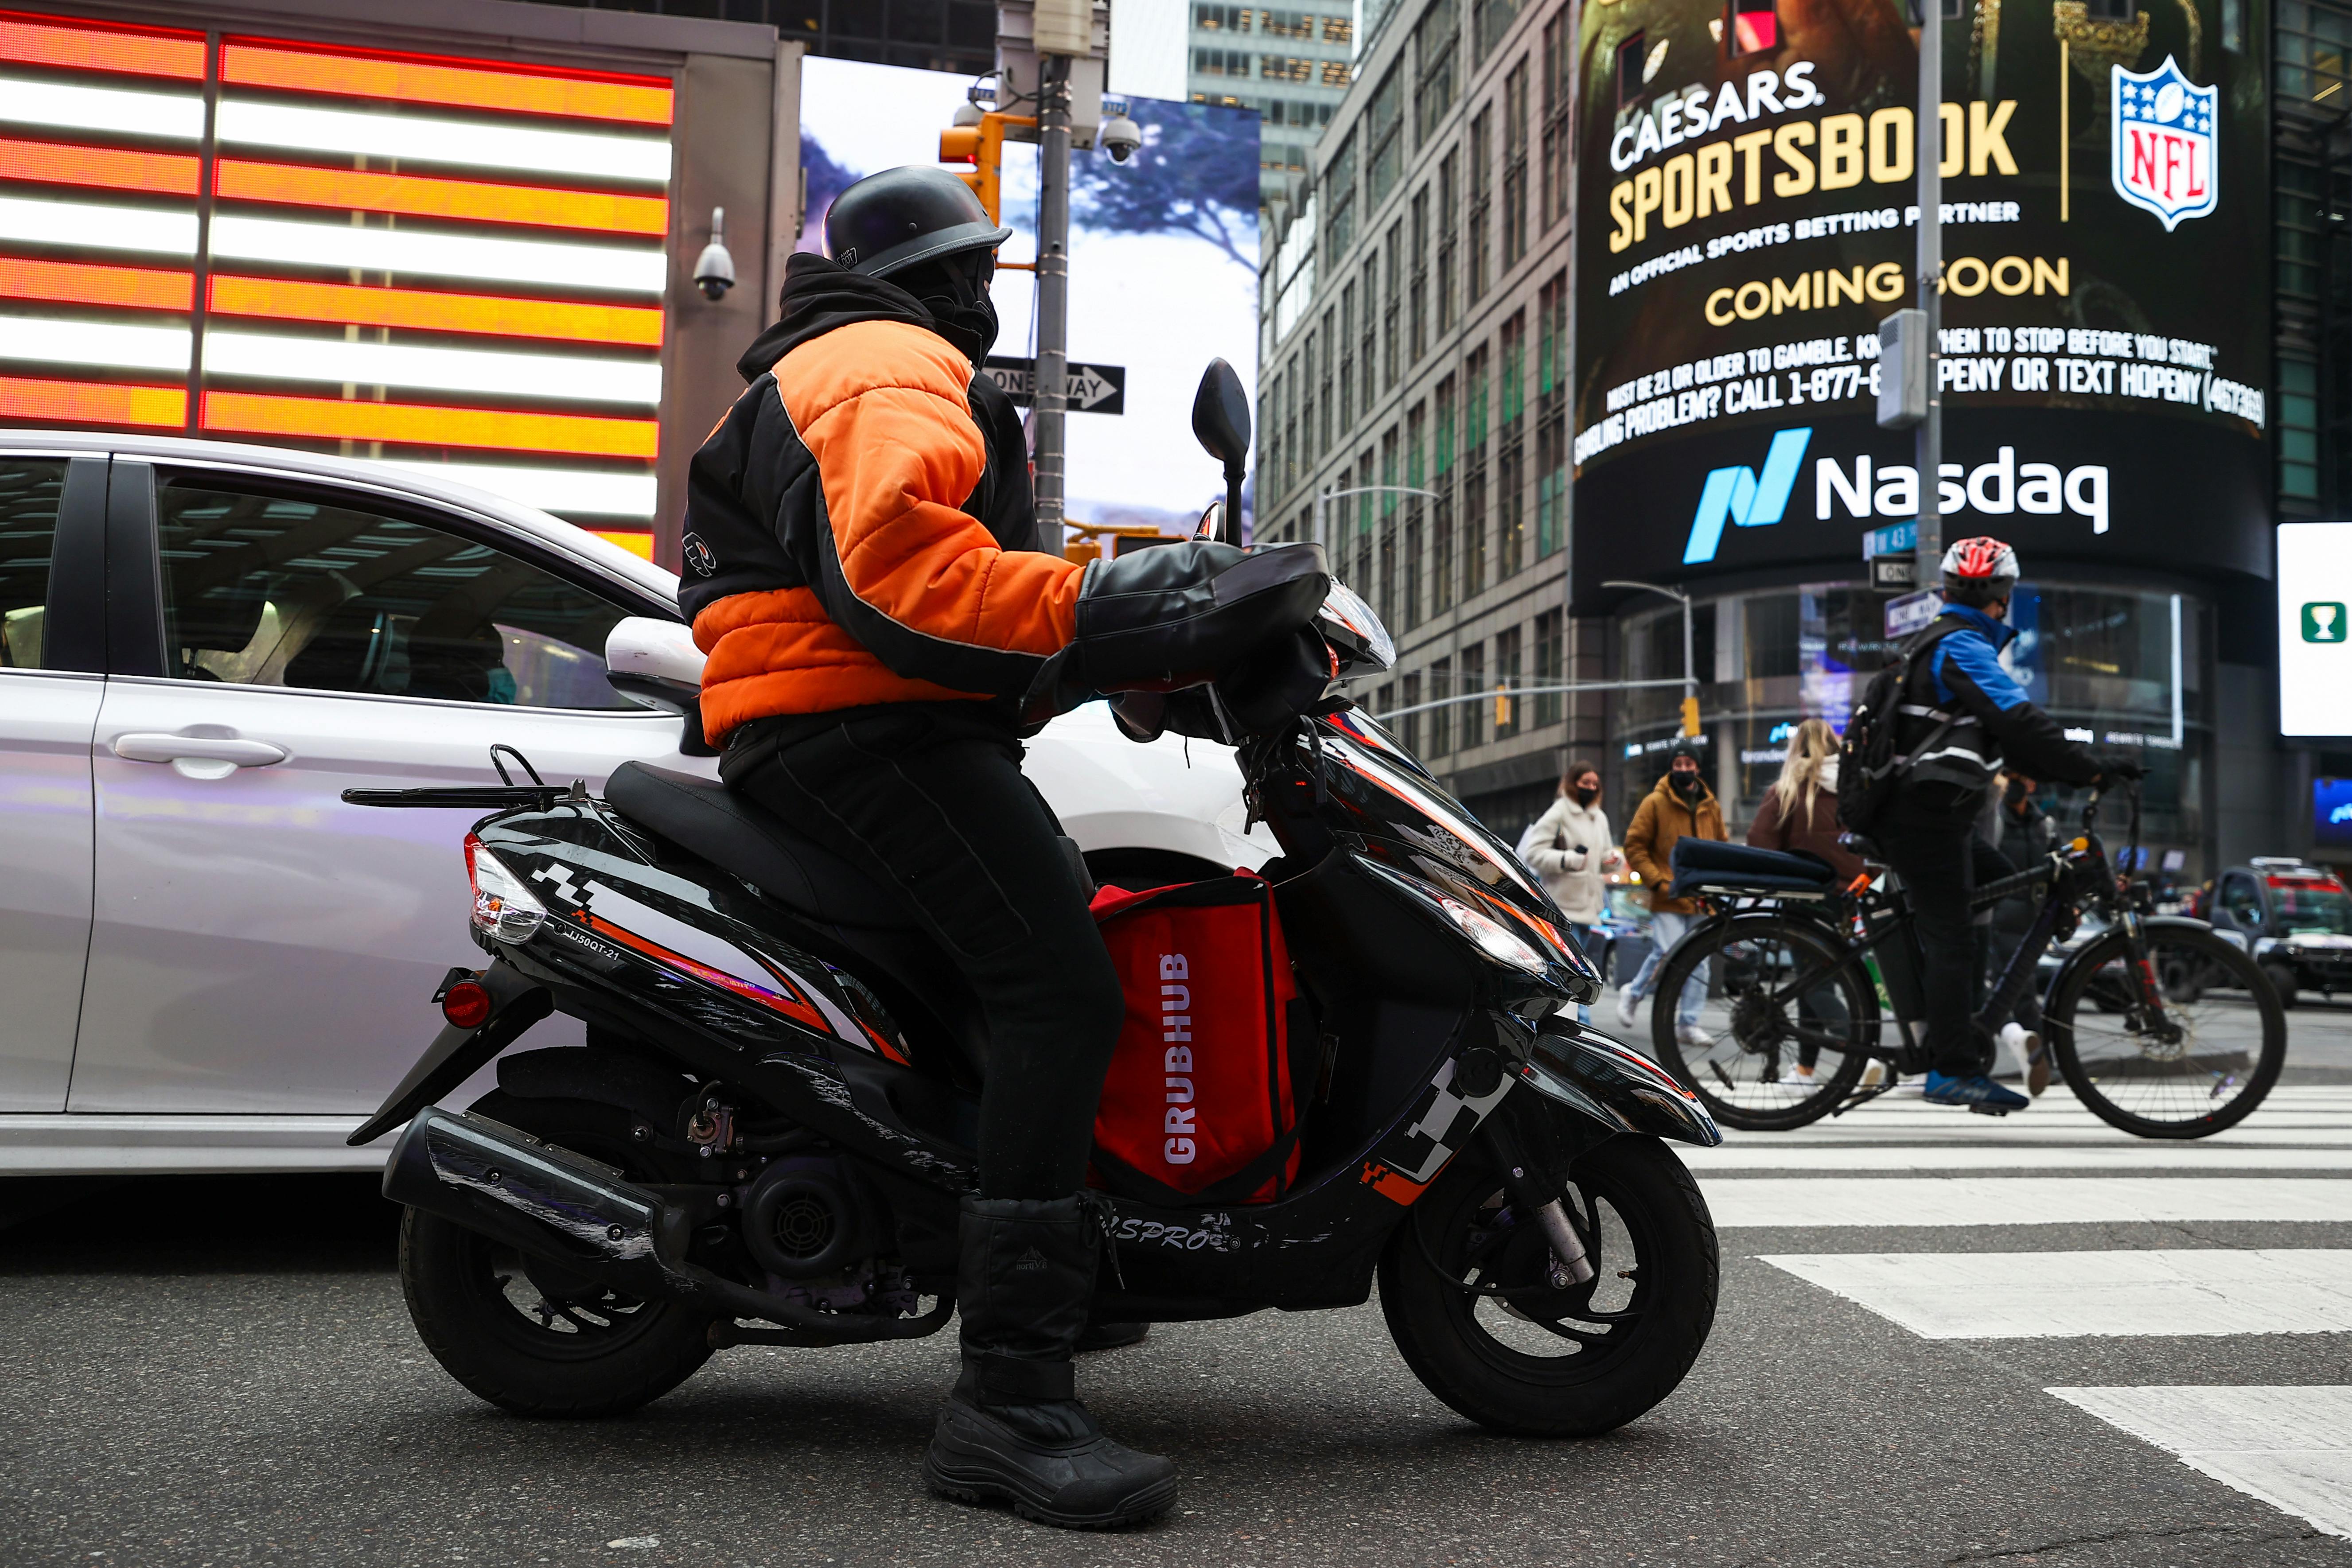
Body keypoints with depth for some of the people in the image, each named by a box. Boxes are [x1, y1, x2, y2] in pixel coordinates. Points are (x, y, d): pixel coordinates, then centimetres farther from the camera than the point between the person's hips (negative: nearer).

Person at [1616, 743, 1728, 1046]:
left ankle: (1688, 1024, 10)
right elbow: (1634, 846, -2)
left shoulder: (1710, 806, 13)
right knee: (1668, 956, -13)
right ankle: (1633, 994, 13)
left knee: (1698, 963, 2)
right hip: (1668, 899, -5)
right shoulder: (1655, 803, -1)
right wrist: (1657, 882, -10)